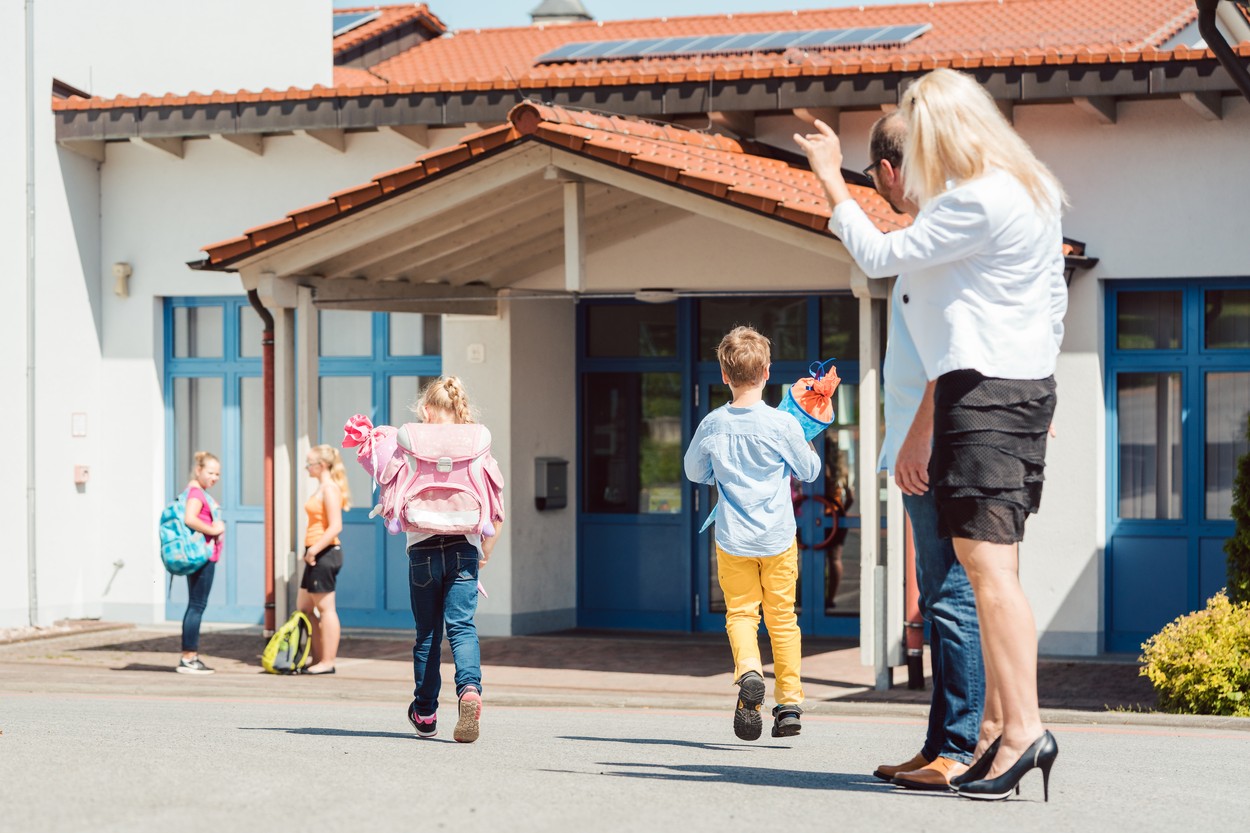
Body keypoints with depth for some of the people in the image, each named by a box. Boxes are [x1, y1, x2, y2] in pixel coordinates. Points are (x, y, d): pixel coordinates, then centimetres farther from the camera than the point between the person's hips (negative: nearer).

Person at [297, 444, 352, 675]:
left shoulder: (330, 489, -13)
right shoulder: (322, 488, 17)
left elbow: (335, 526, -21)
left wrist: (315, 549, -23)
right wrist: (310, 551, 15)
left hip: (325, 553, -11)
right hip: (317, 555, 11)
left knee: (325, 608, -6)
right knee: (304, 607, 13)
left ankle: (327, 662, -2)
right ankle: (318, 659, 18)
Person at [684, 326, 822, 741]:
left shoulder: (712, 425, -5)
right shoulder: (783, 424, -10)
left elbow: (694, 471, 11)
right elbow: (810, 471, 4)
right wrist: (808, 449, 24)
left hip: (732, 539, 0)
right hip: (778, 537, 0)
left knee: (740, 612, 8)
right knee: (782, 617, 10)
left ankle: (748, 669, -21)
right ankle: (789, 701, 9)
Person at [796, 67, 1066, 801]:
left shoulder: (978, 202, -15)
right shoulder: (1031, 192, 16)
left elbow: (880, 255, -10)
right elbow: (1054, 297, 22)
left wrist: (833, 181, 2)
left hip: (982, 388, -10)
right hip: (1026, 384, 10)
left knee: (988, 561, -14)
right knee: (992, 562, 12)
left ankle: (1024, 728, -19)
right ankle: (999, 721, 14)